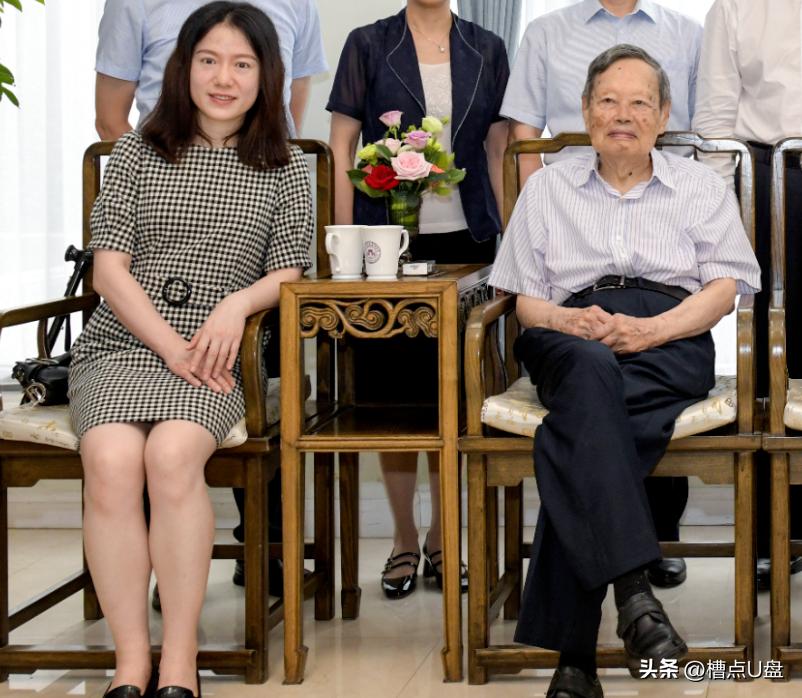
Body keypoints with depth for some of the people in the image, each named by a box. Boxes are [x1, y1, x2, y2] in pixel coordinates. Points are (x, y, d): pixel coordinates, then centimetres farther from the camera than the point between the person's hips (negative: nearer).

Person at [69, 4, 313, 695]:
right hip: (121, 344, 1)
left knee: (172, 453, -33)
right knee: (112, 461, -31)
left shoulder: (284, 169, 13)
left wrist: (238, 303, -12)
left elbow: (289, 271, 11)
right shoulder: (136, 154, 12)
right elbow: (110, 269, 5)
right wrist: (170, 347, -9)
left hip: (214, 355, -1)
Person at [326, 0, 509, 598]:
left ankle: (443, 538, 16)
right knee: (393, 391, 1)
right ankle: (404, 541, 13)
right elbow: (341, 148, 2)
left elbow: (499, 149, 12)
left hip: (466, 239, 2)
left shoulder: (486, 50, 9)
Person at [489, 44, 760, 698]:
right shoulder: (548, 187, 24)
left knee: (578, 428, -35)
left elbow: (724, 288, 8)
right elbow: (525, 300, 18)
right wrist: (570, 321, -7)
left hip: (670, 344, -1)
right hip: (572, 341, 1)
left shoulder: (701, 186, 21)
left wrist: (650, 330, -11)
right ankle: (633, 589, -52)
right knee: (592, 373, -41)